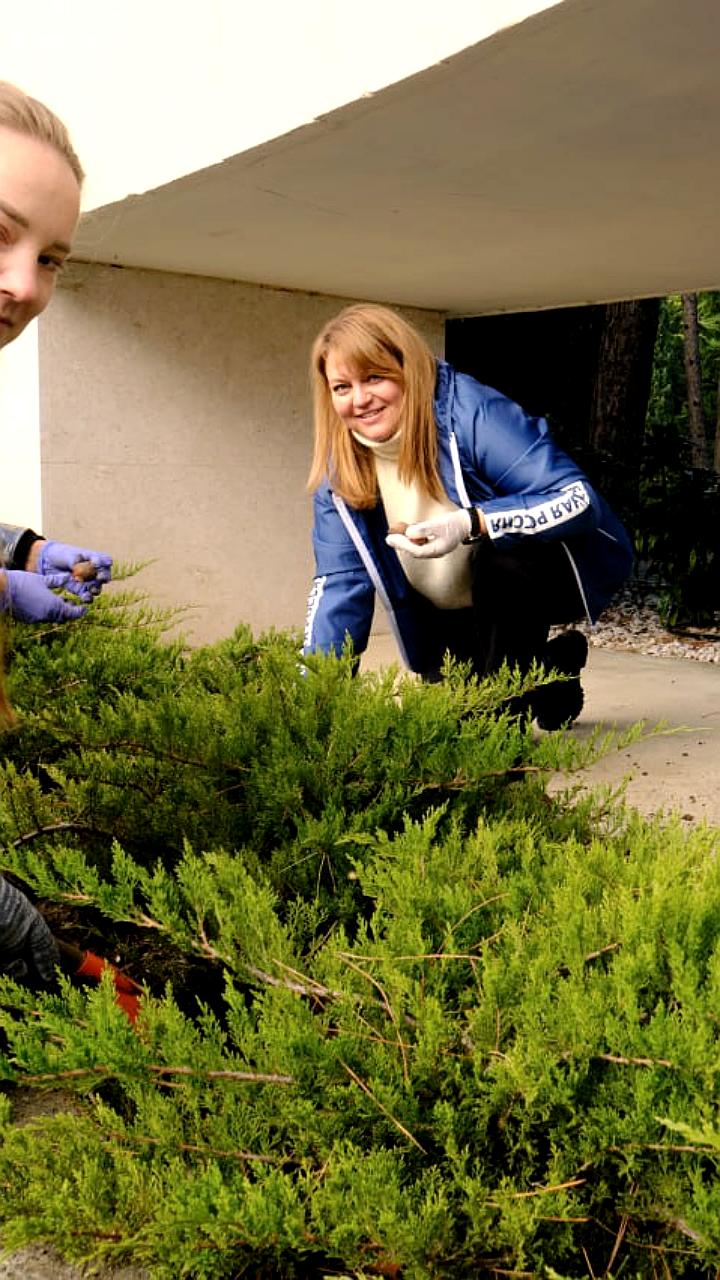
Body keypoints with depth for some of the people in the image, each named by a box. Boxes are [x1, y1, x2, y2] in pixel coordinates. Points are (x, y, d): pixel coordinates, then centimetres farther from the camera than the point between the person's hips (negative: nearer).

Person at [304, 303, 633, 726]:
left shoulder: (473, 413, -28)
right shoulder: (341, 466, -10)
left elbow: (579, 499, -33)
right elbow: (339, 582, -8)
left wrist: (471, 524, -46)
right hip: (452, 616, 6)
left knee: (500, 555, -36)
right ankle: (556, 662, 22)